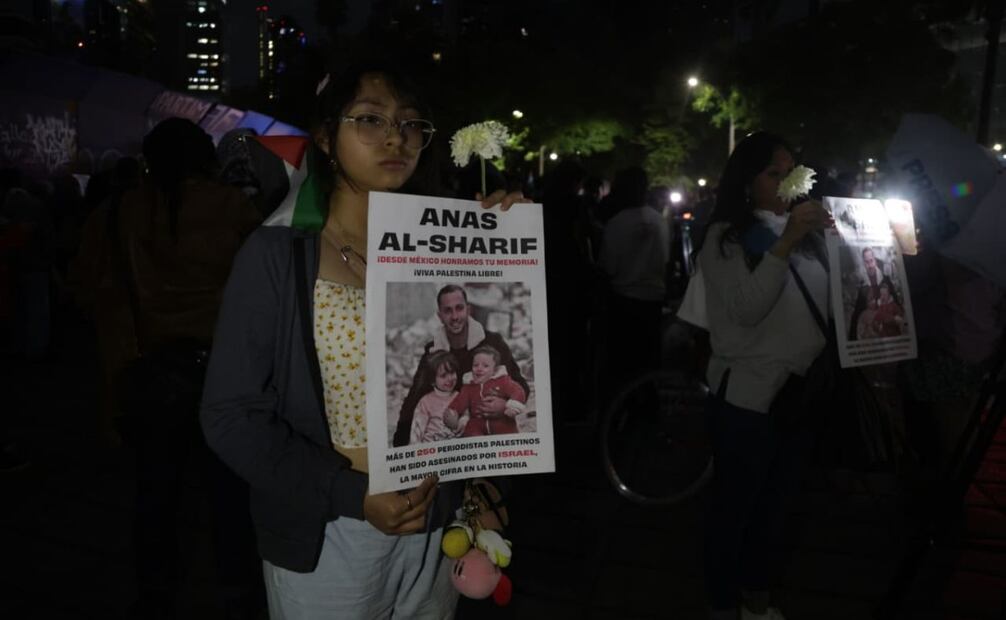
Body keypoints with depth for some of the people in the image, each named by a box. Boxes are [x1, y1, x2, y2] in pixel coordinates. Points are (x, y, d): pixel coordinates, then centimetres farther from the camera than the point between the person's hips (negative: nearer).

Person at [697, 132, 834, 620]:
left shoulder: (808, 233, 10)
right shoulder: (725, 237, -6)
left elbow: (831, 303, 9)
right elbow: (746, 309, -20)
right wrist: (785, 242, -24)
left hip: (802, 391, 6)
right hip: (747, 395, -6)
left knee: (775, 504, 19)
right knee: (733, 505, 6)